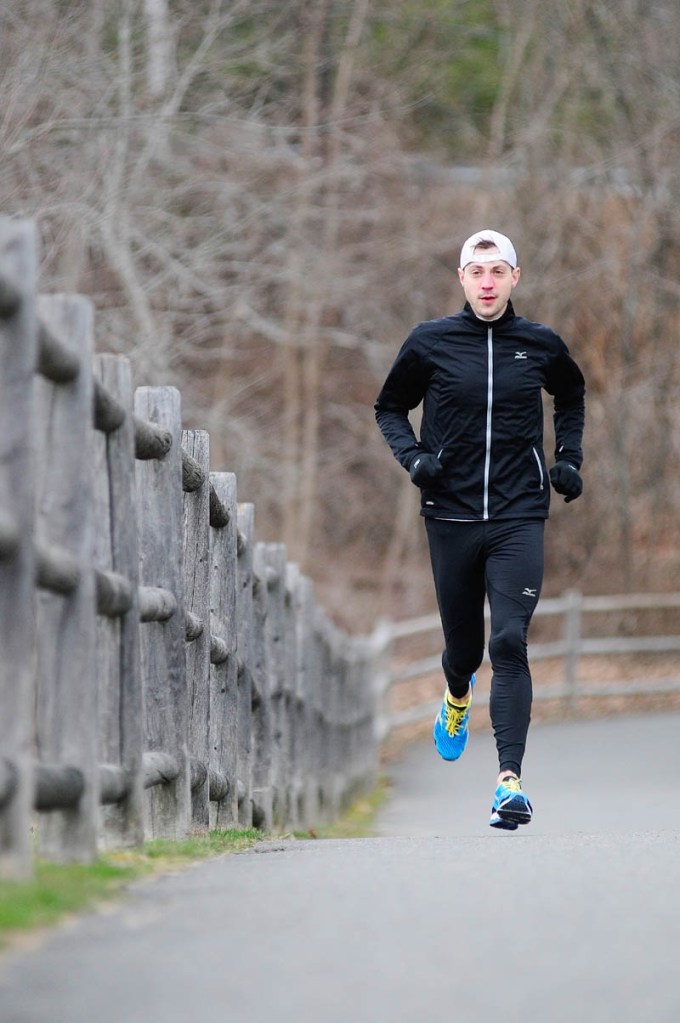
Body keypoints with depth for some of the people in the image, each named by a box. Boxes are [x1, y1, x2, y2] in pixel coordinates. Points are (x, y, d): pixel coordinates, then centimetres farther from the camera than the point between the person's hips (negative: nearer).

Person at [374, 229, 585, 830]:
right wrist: (412, 456, -4)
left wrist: (569, 459, 13)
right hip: (452, 517, 1)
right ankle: (458, 696, 50)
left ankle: (510, 780, -18)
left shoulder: (541, 345, 4)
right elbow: (390, 407, 14)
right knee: (463, 642, 11)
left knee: (510, 643, -14)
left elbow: (572, 395, 26)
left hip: (520, 519, -1)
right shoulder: (430, 344, 0)